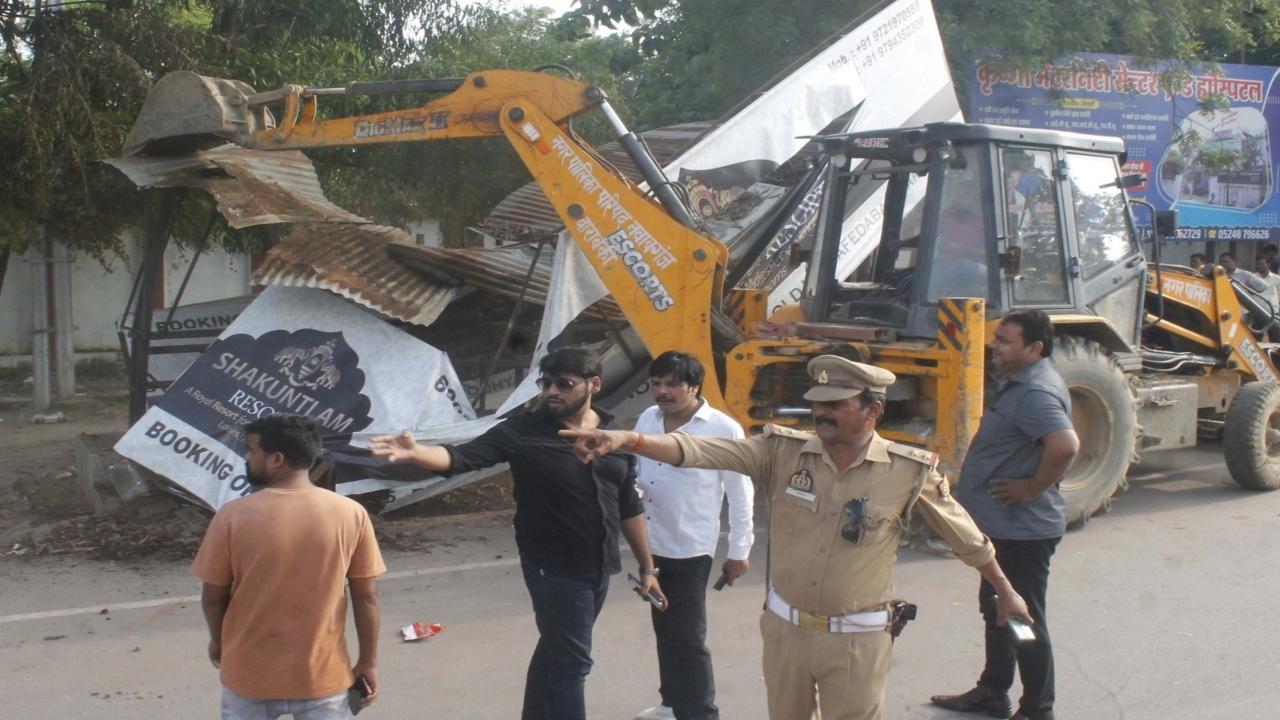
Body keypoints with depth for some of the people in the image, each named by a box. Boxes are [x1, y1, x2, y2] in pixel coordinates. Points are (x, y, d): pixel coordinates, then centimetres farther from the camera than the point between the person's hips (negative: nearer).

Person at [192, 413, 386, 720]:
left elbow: (213, 596, -4)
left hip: (251, 674, 0)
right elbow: (366, 597, -5)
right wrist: (368, 661, 7)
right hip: (322, 674, 0)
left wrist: (217, 641, 16)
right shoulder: (350, 514, -11)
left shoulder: (233, 516, -14)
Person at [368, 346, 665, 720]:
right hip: (554, 568, -5)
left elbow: (629, 506, 9)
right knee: (570, 661, -2)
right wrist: (415, 451, -43)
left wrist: (647, 566, 11)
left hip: (600, 567, 5)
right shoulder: (522, 432, -12)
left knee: (557, 651, 20)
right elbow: (463, 456, -24)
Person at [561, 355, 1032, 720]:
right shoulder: (783, 451, -9)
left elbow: (965, 535, 2)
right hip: (784, 627, 3)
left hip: (857, 639, -2)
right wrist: (628, 440, -36)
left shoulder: (909, 472, -12)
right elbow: (702, 451, -21)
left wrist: (1004, 590, 13)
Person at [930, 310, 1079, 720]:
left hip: (1022, 531, -11)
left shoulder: (1036, 393, -25)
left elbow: (1065, 445, -40)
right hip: (1003, 525, 11)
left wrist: (1032, 488, -27)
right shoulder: (1019, 383, 9)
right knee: (997, 610, 22)